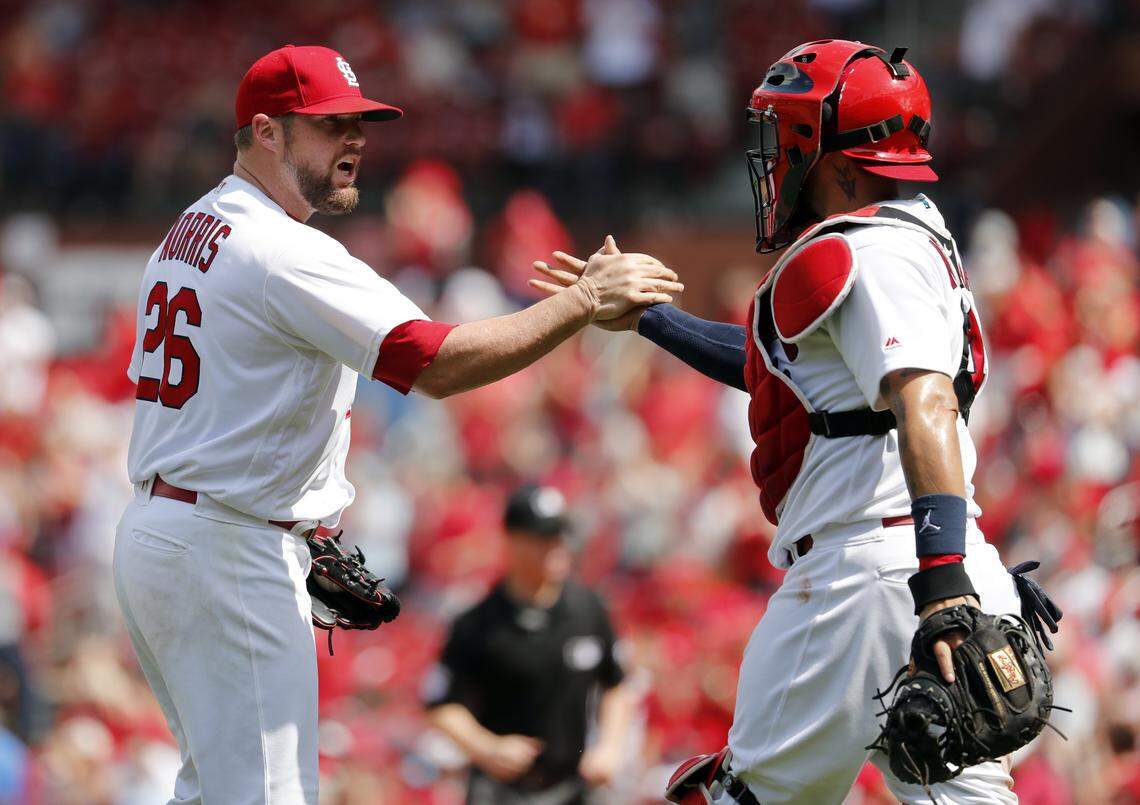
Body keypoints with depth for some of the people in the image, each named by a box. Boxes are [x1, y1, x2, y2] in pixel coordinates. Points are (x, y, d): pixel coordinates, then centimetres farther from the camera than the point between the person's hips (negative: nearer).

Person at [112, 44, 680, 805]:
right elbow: (437, 363, -26)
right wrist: (584, 300, -22)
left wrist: (300, 545, 17)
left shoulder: (186, 236, 14)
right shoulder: (284, 253, -17)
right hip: (228, 556, -10)